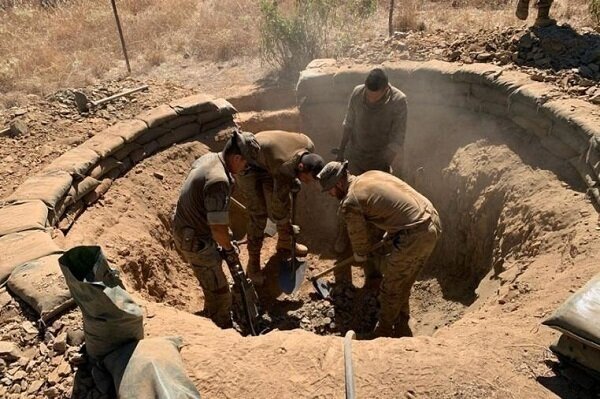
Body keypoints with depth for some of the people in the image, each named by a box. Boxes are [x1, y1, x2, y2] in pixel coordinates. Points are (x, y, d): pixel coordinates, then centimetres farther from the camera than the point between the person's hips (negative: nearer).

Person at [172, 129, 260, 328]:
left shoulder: (208, 157, -2)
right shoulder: (219, 181, -33)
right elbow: (218, 228, -31)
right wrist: (229, 248, -9)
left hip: (183, 226, 11)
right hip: (195, 241, -11)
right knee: (219, 294, 2)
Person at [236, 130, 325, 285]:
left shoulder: (309, 146, -21)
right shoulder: (285, 168, -39)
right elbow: (278, 201, -27)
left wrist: (294, 180, -2)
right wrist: (286, 224, -11)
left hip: (269, 161, 8)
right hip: (249, 165, -7)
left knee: (284, 203, 11)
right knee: (258, 215, -10)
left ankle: (284, 243, 34)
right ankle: (253, 263, 2)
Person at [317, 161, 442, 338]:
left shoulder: (349, 203, -10)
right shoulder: (372, 174, 13)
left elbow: (359, 237, 4)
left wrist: (360, 256, 25)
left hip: (415, 236, -9)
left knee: (391, 287, 11)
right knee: (403, 282, 24)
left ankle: (383, 332, 31)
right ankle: (401, 328, 42)